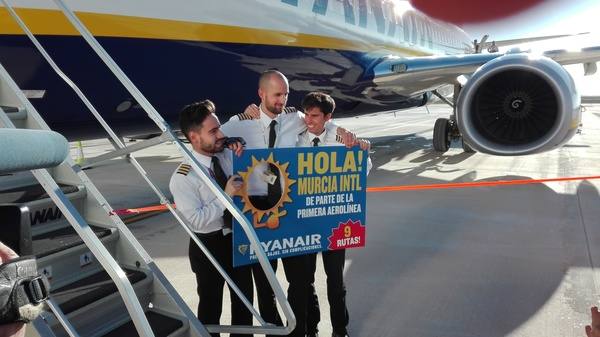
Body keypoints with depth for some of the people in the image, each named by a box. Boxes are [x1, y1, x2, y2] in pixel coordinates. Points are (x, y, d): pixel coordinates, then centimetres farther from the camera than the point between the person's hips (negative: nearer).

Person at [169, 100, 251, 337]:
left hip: (239, 237, 5)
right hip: (209, 246, -5)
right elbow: (197, 220, -24)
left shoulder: (228, 154, -7)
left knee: (244, 297, 22)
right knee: (211, 304, 16)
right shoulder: (183, 178, -21)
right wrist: (226, 195, -24)